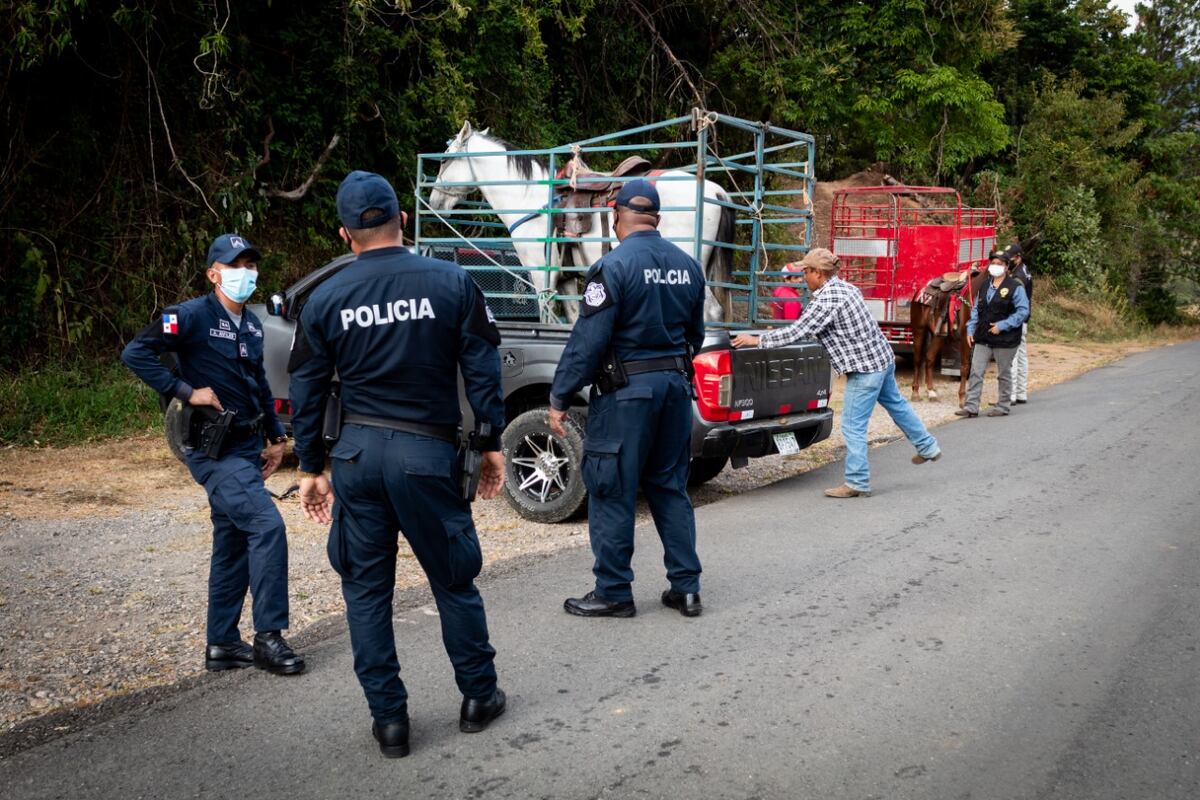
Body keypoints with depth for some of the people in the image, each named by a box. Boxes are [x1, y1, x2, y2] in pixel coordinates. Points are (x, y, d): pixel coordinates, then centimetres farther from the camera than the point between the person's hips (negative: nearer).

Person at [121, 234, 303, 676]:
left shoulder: (251, 324, 12)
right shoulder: (193, 316, -12)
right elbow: (135, 352, -19)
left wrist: (276, 437, 20)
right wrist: (186, 391, -20)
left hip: (246, 447, 8)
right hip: (214, 451, -8)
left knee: (233, 545, 11)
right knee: (267, 526, -17)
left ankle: (222, 644, 20)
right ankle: (268, 637, -8)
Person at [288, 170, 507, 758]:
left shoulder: (324, 301, 1)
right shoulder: (452, 283, -3)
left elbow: (306, 390, 6)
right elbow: (482, 369, -1)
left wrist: (311, 468, 15)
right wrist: (492, 442, 8)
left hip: (357, 456, 1)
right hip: (427, 453, -1)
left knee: (366, 589, 12)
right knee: (453, 579, 14)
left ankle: (389, 719, 17)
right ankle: (479, 697, 28)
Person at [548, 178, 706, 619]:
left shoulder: (613, 266, -14)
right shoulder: (687, 265, 7)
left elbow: (587, 341, -17)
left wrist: (559, 398, -11)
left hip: (625, 391, -7)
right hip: (676, 385, 7)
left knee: (612, 492, 3)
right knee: (671, 488, 15)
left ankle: (613, 592, 9)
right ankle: (686, 588, 17)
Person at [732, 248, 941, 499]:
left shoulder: (825, 300, -21)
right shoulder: (846, 287, 8)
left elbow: (796, 333, -21)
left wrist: (757, 340, -14)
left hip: (865, 367, -10)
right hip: (882, 357, 10)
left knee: (853, 426, -2)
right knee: (897, 404, 27)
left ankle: (857, 483, 4)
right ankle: (928, 448, 42)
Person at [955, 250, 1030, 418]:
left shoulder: (1015, 287, -8)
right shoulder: (984, 286, 11)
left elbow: (1023, 311, -12)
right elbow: (976, 308, 17)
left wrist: (1002, 325, -18)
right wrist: (970, 329, 7)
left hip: (1005, 340, -5)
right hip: (983, 338, 6)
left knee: (1004, 374, 8)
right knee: (976, 372, 1)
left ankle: (1002, 406, 19)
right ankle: (971, 406, 4)